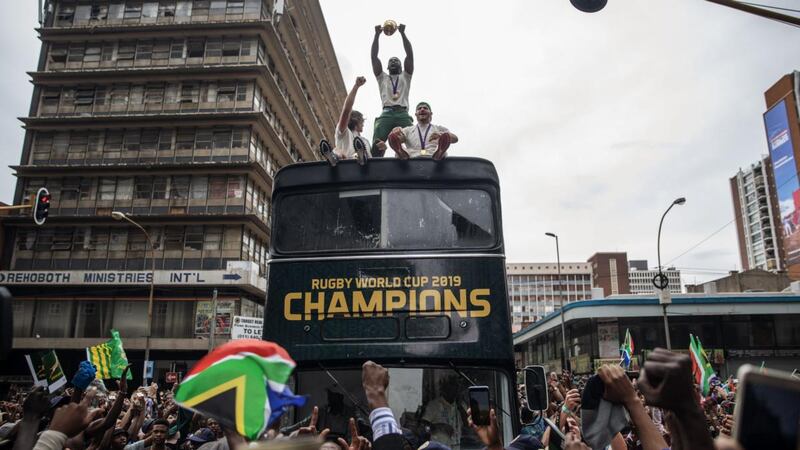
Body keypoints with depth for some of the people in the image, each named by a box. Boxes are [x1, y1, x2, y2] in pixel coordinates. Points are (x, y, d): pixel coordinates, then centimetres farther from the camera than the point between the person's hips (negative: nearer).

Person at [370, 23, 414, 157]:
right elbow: (374, 56, 25)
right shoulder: (382, 77, 33)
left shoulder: (405, 76, 32)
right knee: (377, 145, -27)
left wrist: (403, 33, 16)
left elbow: (410, 55, 21)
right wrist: (377, 34, 21)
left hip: (403, 114, 0)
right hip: (386, 114, 0)